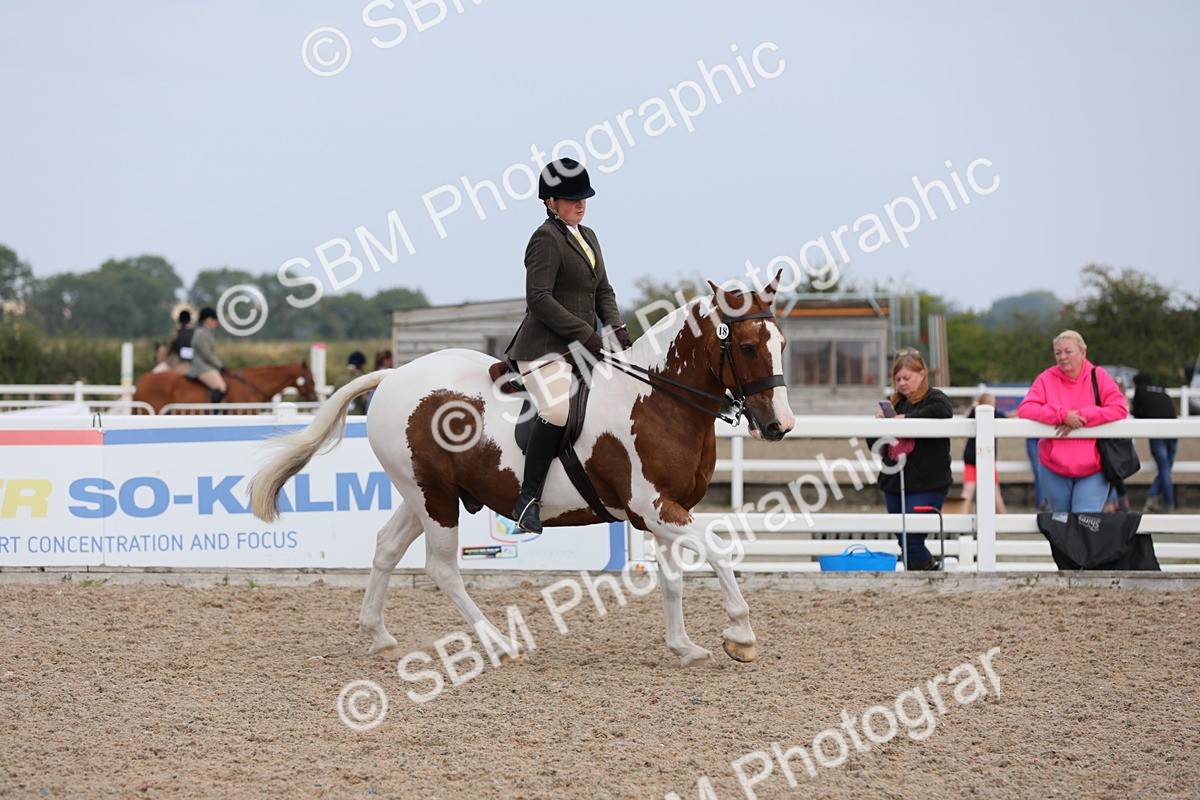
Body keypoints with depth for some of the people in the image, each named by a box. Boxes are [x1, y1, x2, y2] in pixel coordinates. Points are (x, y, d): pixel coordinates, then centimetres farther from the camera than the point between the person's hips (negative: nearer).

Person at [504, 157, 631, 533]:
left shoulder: (588, 237, 19)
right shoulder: (546, 239, -9)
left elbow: (603, 290, 22)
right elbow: (539, 298, -17)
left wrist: (616, 328, 2)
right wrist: (586, 335, -19)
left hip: (583, 347, 10)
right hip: (545, 346, -10)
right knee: (559, 410, -30)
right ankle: (527, 500, -26)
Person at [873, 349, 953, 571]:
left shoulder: (934, 398, -2)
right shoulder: (897, 403, 17)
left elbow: (944, 411, -28)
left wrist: (907, 419, -19)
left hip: (926, 485, -7)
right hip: (894, 483, 7)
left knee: (912, 541, -15)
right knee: (903, 542, 8)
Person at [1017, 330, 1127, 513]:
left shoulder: (1099, 377, 1)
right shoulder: (1047, 379, 2)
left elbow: (1119, 409, -10)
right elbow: (1025, 409, -10)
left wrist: (1080, 417, -19)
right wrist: (1063, 415, -22)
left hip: (1092, 471, -2)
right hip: (1054, 470, 2)